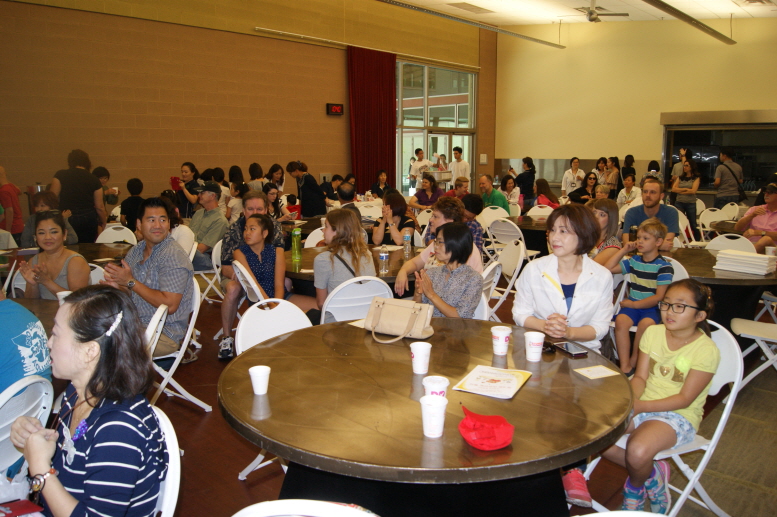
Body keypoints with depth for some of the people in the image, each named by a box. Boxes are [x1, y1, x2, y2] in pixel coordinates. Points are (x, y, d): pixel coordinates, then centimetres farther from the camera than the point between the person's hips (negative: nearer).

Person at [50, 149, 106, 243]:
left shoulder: (61, 175, -1)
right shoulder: (94, 180, 3)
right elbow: (99, 206, 3)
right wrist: (104, 222, 19)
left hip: (66, 219, -1)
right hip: (89, 220, 2)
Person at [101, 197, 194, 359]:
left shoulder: (173, 256, -16)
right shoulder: (136, 250, 9)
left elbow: (169, 305, -22)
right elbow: (133, 294, 15)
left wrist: (130, 282, -17)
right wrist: (119, 286, -9)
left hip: (165, 333, -8)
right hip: (136, 323, 8)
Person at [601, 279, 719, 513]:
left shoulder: (706, 350, -14)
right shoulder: (653, 332, 1)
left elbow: (685, 398, -15)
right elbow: (640, 377, 3)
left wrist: (641, 406, -25)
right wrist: (631, 399, -20)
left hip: (678, 415, -5)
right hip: (641, 405, 5)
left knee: (637, 451, -33)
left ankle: (636, 488, 7)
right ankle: (651, 474, 5)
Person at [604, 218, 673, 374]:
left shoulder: (664, 266, -3)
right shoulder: (633, 261, 12)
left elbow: (659, 297, -8)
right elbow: (608, 268, 13)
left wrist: (634, 304, -12)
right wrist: (623, 250, 10)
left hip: (651, 308, -3)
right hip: (631, 305, 3)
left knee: (646, 323, -36)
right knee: (620, 320, -29)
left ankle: (633, 363, -15)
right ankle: (625, 367, -27)